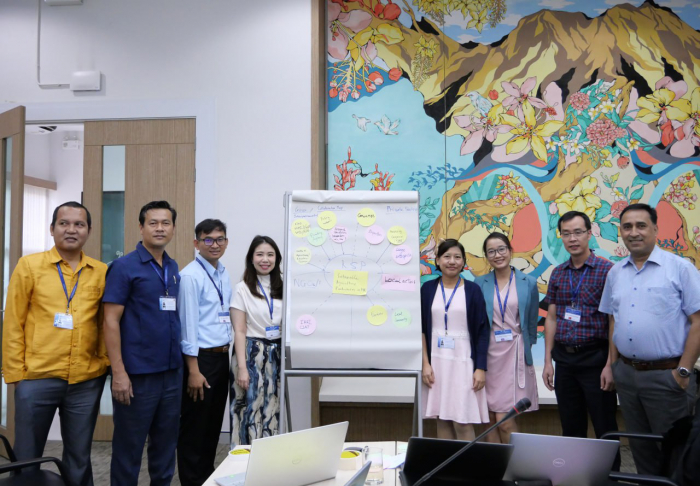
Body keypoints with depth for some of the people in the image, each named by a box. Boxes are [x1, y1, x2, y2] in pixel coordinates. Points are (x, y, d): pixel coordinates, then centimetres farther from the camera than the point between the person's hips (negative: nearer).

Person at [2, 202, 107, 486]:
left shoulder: (102, 272, 4)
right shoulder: (29, 265, 0)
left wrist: (105, 364, 3)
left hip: (87, 380, 2)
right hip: (37, 377, -1)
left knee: (79, 457, 13)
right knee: (27, 457, 11)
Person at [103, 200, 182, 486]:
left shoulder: (174, 269, 10)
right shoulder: (124, 266, -8)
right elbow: (111, 321, -11)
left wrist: (182, 362, 9)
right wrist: (118, 372, -17)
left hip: (171, 372, 6)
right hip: (137, 374, -6)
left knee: (166, 444, 15)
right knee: (129, 447, 6)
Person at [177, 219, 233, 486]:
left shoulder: (224, 274, 11)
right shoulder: (190, 276, -14)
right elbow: (188, 324, -17)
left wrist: (227, 355, 11)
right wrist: (193, 370, -18)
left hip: (222, 356, 8)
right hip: (201, 358, -8)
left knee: (214, 424, 17)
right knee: (194, 427, 4)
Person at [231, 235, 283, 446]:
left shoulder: (281, 288, 9)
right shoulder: (242, 289, -4)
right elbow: (240, 331, -7)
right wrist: (242, 367, -13)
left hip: (276, 356, 4)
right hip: (252, 354, -4)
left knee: (273, 411, 7)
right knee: (250, 410, -2)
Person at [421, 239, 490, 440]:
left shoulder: (472, 290, 2)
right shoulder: (428, 289, 5)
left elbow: (482, 331, 0)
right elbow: (421, 329, 5)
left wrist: (481, 368, -6)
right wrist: (425, 364, -4)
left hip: (463, 362, -2)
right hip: (436, 361, 2)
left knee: (463, 422, -5)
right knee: (442, 420, 5)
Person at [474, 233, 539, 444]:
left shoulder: (528, 283, 2)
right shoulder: (480, 283, 4)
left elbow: (532, 323, 9)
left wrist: (526, 349, 9)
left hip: (514, 355, -1)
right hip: (487, 354, 2)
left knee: (505, 420, -6)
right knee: (490, 419, 6)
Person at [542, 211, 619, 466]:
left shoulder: (607, 270, -7)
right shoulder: (558, 274, 8)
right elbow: (551, 319, 11)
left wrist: (610, 365, -14)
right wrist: (548, 361, 6)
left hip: (595, 358, -5)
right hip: (564, 359, 5)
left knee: (605, 427, 5)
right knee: (570, 427, 14)